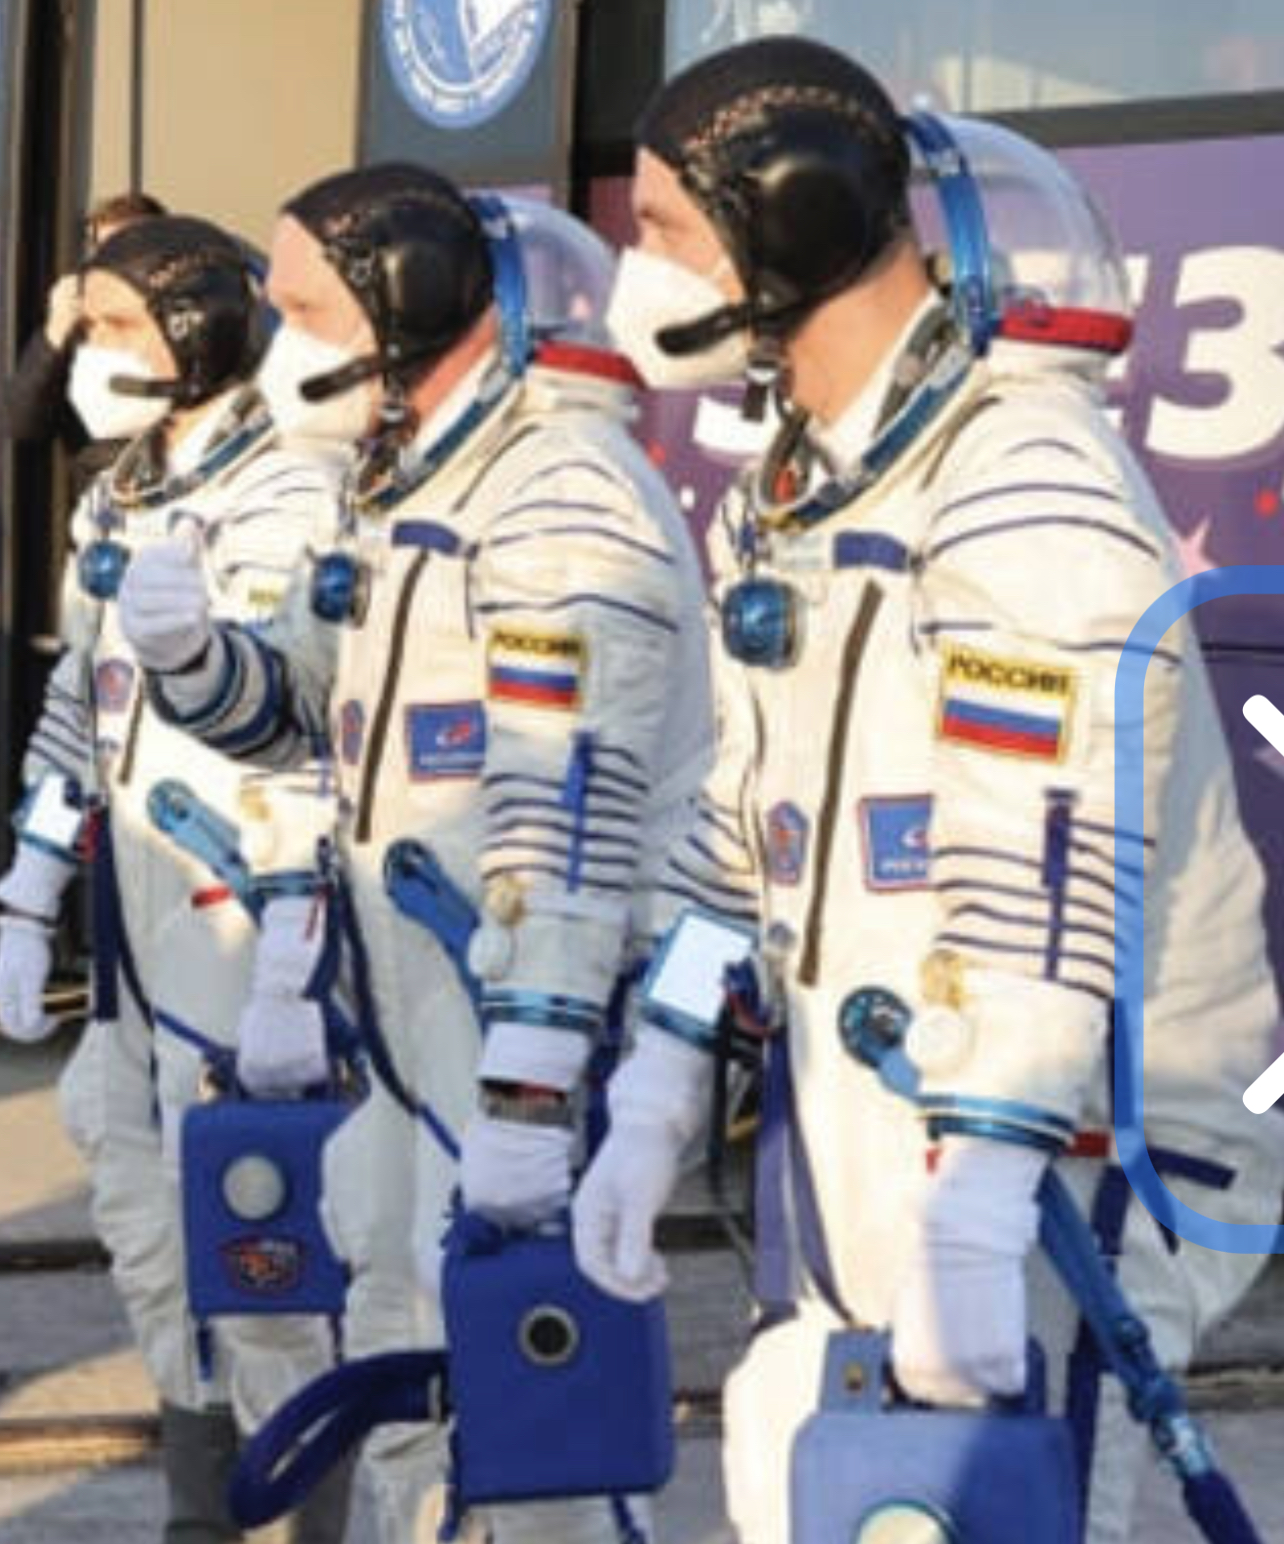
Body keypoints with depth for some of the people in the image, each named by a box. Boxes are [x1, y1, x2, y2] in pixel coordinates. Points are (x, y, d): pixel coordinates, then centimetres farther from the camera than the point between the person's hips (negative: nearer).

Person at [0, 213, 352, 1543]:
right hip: (132, 918, 9)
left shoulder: (282, 500, -14)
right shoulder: (114, 501, 14)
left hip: (240, 923, -9)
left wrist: (291, 976, -24)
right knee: (139, 1204, 16)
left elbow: (309, 751, -20)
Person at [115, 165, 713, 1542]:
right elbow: (293, 712, 22)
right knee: (400, 1350, 20)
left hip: (538, 1019, -10)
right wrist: (184, 648, 0)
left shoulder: (563, 499, -18)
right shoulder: (404, 487, 14)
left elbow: (567, 825, -25)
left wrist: (526, 1094, -29)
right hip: (420, 1011, 10)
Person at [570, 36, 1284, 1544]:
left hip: (1056, 1141, -8)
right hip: (850, 1137, 9)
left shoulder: (1028, 486, -18)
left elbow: (1043, 882, -26)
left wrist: (972, 1214, -29)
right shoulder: (780, 502, 12)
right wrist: (654, 1101, 11)